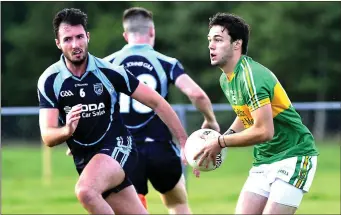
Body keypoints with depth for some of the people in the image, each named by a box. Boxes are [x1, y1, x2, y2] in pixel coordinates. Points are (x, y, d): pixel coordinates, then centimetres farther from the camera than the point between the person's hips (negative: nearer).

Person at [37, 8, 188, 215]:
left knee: (85, 191, -32)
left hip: (117, 148, -3)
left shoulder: (109, 71, -12)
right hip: (85, 159, 3)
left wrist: (184, 141, -7)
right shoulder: (49, 81, -8)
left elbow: (156, 102, -3)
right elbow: (48, 136, -12)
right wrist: (67, 130, -35)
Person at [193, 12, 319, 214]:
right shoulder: (226, 79, 7)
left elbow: (264, 131, -27)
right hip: (264, 160, 9)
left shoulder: (251, 76, -22)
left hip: (294, 157, -9)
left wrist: (221, 143, -17)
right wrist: (226, 136, 6)